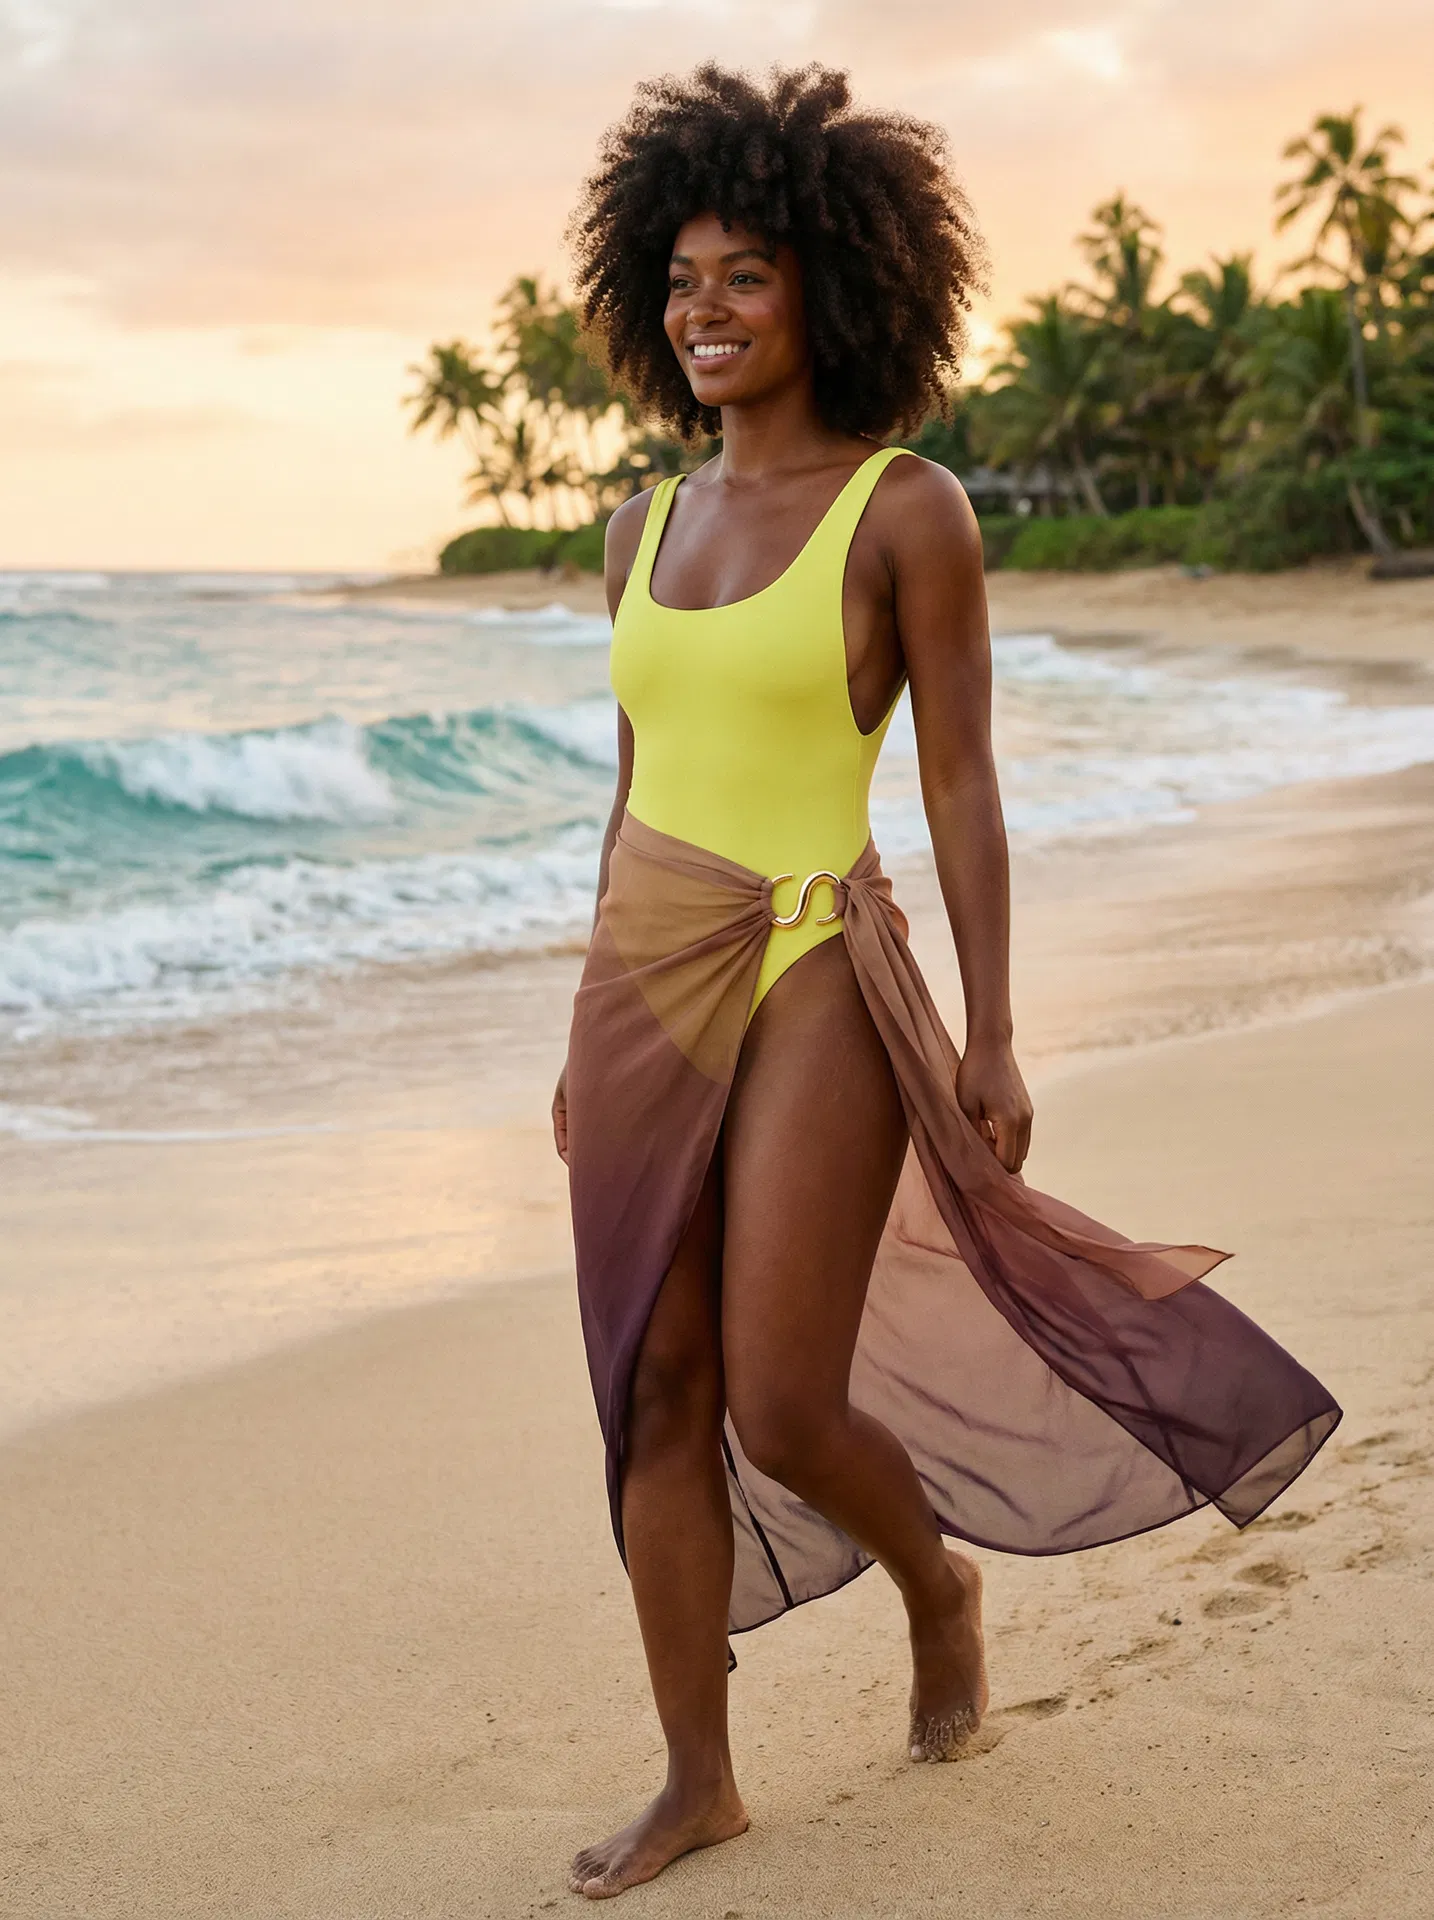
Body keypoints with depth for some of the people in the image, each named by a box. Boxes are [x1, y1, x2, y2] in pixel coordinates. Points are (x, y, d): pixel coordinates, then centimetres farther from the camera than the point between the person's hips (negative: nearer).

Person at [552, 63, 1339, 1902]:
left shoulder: (906, 509, -5)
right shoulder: (649, 526, 11)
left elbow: (961, 786, -6)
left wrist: (990, 1039, -10)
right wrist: (595, 1036, 16)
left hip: (814, 982, -6)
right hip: (644, 981, 6)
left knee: (784, 1418, -5)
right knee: (656, 1403, 6)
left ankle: (939, 1585, 29)